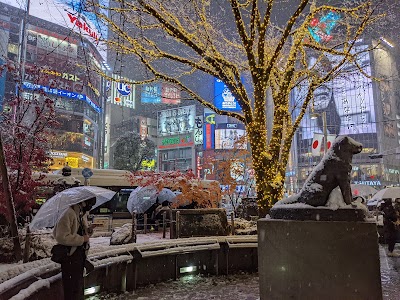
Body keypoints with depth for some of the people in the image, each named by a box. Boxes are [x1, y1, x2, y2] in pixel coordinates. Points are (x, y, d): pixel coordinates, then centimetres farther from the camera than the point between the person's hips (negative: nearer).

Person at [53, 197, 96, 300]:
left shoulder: (83, 214, 7)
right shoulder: (69, 214, -22)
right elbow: (62, 237, -28)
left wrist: (87, 231, -1)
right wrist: (82, 239, -22)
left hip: (80, 254, 9)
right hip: (71, 256, -9)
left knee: (79, 283, 23)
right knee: (72, 287, 4)